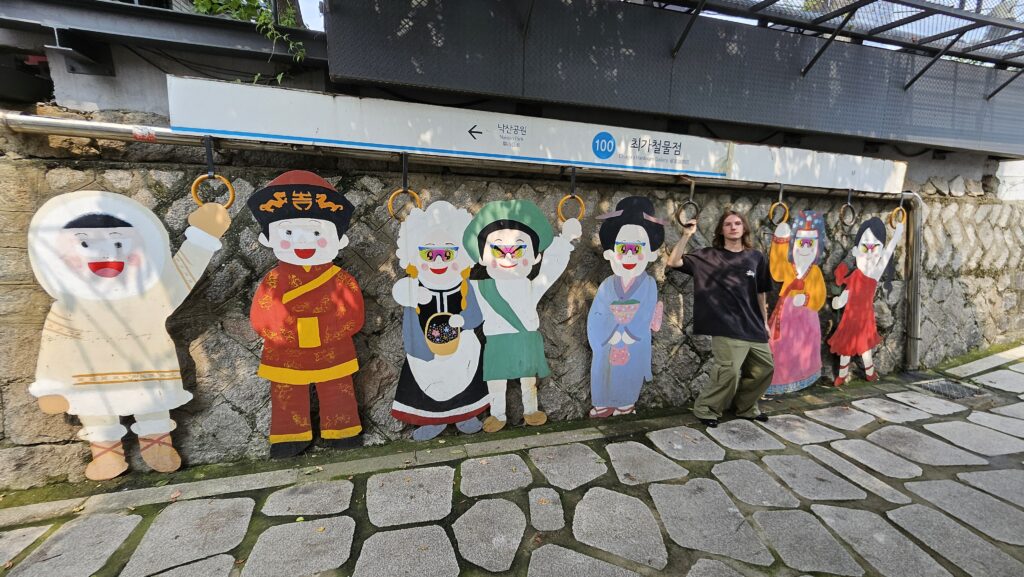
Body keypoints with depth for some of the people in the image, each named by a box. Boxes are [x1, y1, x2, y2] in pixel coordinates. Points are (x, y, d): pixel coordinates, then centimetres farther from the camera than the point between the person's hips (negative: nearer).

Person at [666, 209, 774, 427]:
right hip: (727, 327, -6)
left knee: (764, 369, 14)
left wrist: (765, 322, 16)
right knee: (729, 371, -14)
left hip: (754, 327, 6)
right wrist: (686, 235, -16)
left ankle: (746, 408, 36)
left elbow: (760, 293, 15)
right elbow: (674, 262, -12)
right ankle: (706, 409, 8)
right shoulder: (709, 256, -3)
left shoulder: (756, 258, 8)